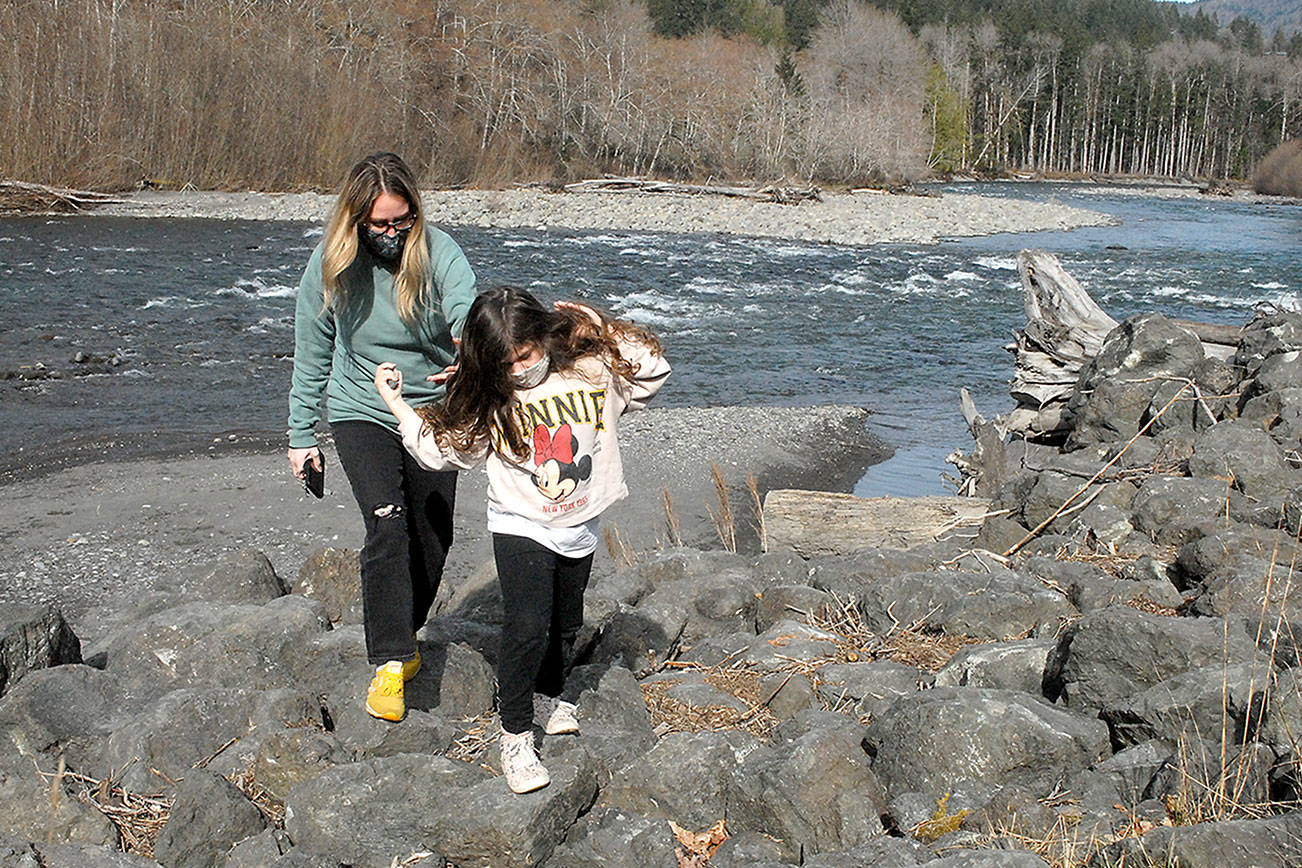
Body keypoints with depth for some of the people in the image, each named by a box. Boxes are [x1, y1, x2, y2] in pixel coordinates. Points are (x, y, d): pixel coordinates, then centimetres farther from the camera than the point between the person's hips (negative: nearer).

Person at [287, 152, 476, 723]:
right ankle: (389, 662, -16)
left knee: (432, 539, 9)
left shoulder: (439, 254, -15)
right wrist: (302, 434, 3)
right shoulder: (330, 265, -11)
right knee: (387, 527, -19)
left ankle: (405, 636, 34)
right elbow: (311, 355, 0)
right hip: (362, 413, -1)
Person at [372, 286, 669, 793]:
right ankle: (515, 737, -3)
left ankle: (548, 695, 47)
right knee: (527, 628, -16)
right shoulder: (487, 399, -10)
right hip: (520, 528, -3)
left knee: (566, 626, 19)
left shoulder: (592, 369, -9)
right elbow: (441, 448, -3)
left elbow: (652, 375, -4)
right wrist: (396, 404, -8)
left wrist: (608, 332, -16)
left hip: (578, 530, 3)